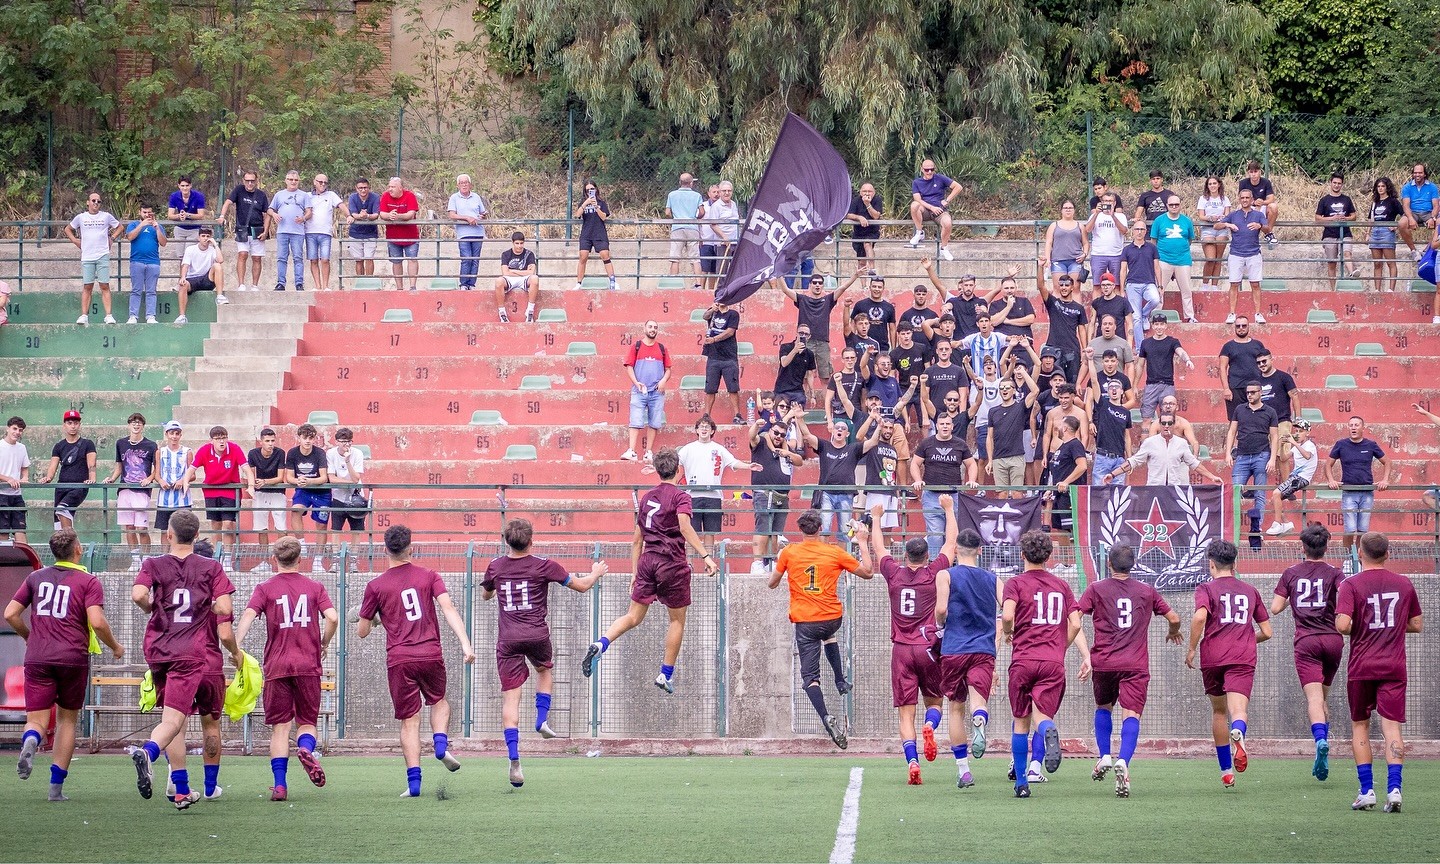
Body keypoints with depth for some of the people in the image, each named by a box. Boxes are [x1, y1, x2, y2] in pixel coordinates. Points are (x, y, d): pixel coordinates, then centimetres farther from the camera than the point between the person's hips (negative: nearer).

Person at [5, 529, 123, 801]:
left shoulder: (36, 578, 11)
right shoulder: (88, 582, 0)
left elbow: (10, 614, 9)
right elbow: (97, 622, -12)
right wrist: (115, 647, 6)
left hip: (37, 658, 1)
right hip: (73, 658, -1)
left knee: (37, 720, 1)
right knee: (67, 719, 14)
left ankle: (30, 742, -36)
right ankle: (56, 786, 11)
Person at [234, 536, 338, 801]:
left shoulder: (265, 588, 4)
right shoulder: (314, 587, 7)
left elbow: (248, 615, -12)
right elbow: (332, 618, -4)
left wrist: (235, 647, -20)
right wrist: (324, 644, 13)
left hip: (277, 667, 0)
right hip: (308, 665, 0)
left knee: (280, 726, 4)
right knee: (306, 721, 10)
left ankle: (279, 785, -5)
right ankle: (306, 749, -24)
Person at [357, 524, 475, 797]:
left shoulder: (376, 586, 2)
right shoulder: (428, 576, 4)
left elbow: (362, 631, 7)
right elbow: (448, 608, -8)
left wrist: (373, 620, 30)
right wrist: (465, 644, -13)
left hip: (399, 660, -1)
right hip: (431, 655, 1)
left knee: (409, 720, 4)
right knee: (439, 701, 26)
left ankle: (414, 781, -4)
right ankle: (441, 744, -1)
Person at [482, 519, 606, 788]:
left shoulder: (495, 567, 3)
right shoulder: (545, 566, -4)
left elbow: (485, 595, 24)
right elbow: (581, 585, 6)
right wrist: (596, 573, 27)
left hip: (508, 639, 0)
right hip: (537, 635, 0)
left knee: (510, 697, -2)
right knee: (545, 670, 33)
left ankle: (514, 759, -13)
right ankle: (542, 719, 19)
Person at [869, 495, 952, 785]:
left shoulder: (894, 574, 4)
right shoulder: (935, 573, 1)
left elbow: (878, 547, 21)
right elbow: (951, 542, 14)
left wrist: (876, 519, 37)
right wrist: (948, 509, 26)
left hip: (901, 650, 1)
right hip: (929, 649, -1)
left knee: (906, 712, -1)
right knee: (934, 701, 15)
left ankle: (912, 761, -19)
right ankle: (930, 726, -19)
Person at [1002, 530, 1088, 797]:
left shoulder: (1015, 584, 3)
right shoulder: (1061, 586, 14)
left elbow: (1007, 616, -13)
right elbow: (1075, 625, 9)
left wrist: (1008, 634, 7)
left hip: (1022, 660, -1)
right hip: (1053, 662, 1)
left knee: (1021, 722, 11)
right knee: (1041, 716, -3)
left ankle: (1021, 782, 12)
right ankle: (1035, 764, -37)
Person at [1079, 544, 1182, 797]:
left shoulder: (1096, 589, 4)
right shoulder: (1147, 592, 9)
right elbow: (1174, 618, 14)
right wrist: (1173, 633, 37)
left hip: (1103, 662, 0)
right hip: (1136, 664, 0)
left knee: (1103, 707, 25)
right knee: (1131, 715, -10)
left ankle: (1104, 756, 14)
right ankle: (1123, 762, -30)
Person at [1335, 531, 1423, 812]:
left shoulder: (1351, 585, -7)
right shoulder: (1404, 584, 5)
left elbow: (1342, 625, -17)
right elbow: (1417, 625, 13)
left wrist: (1359, 629, 4)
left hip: (1361, 669, -2)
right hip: (1394, 668, 2)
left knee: (1359, 726, 11)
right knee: (1392, 727, -2)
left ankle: (1367, 790, 6)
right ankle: (1394, 787, -18)